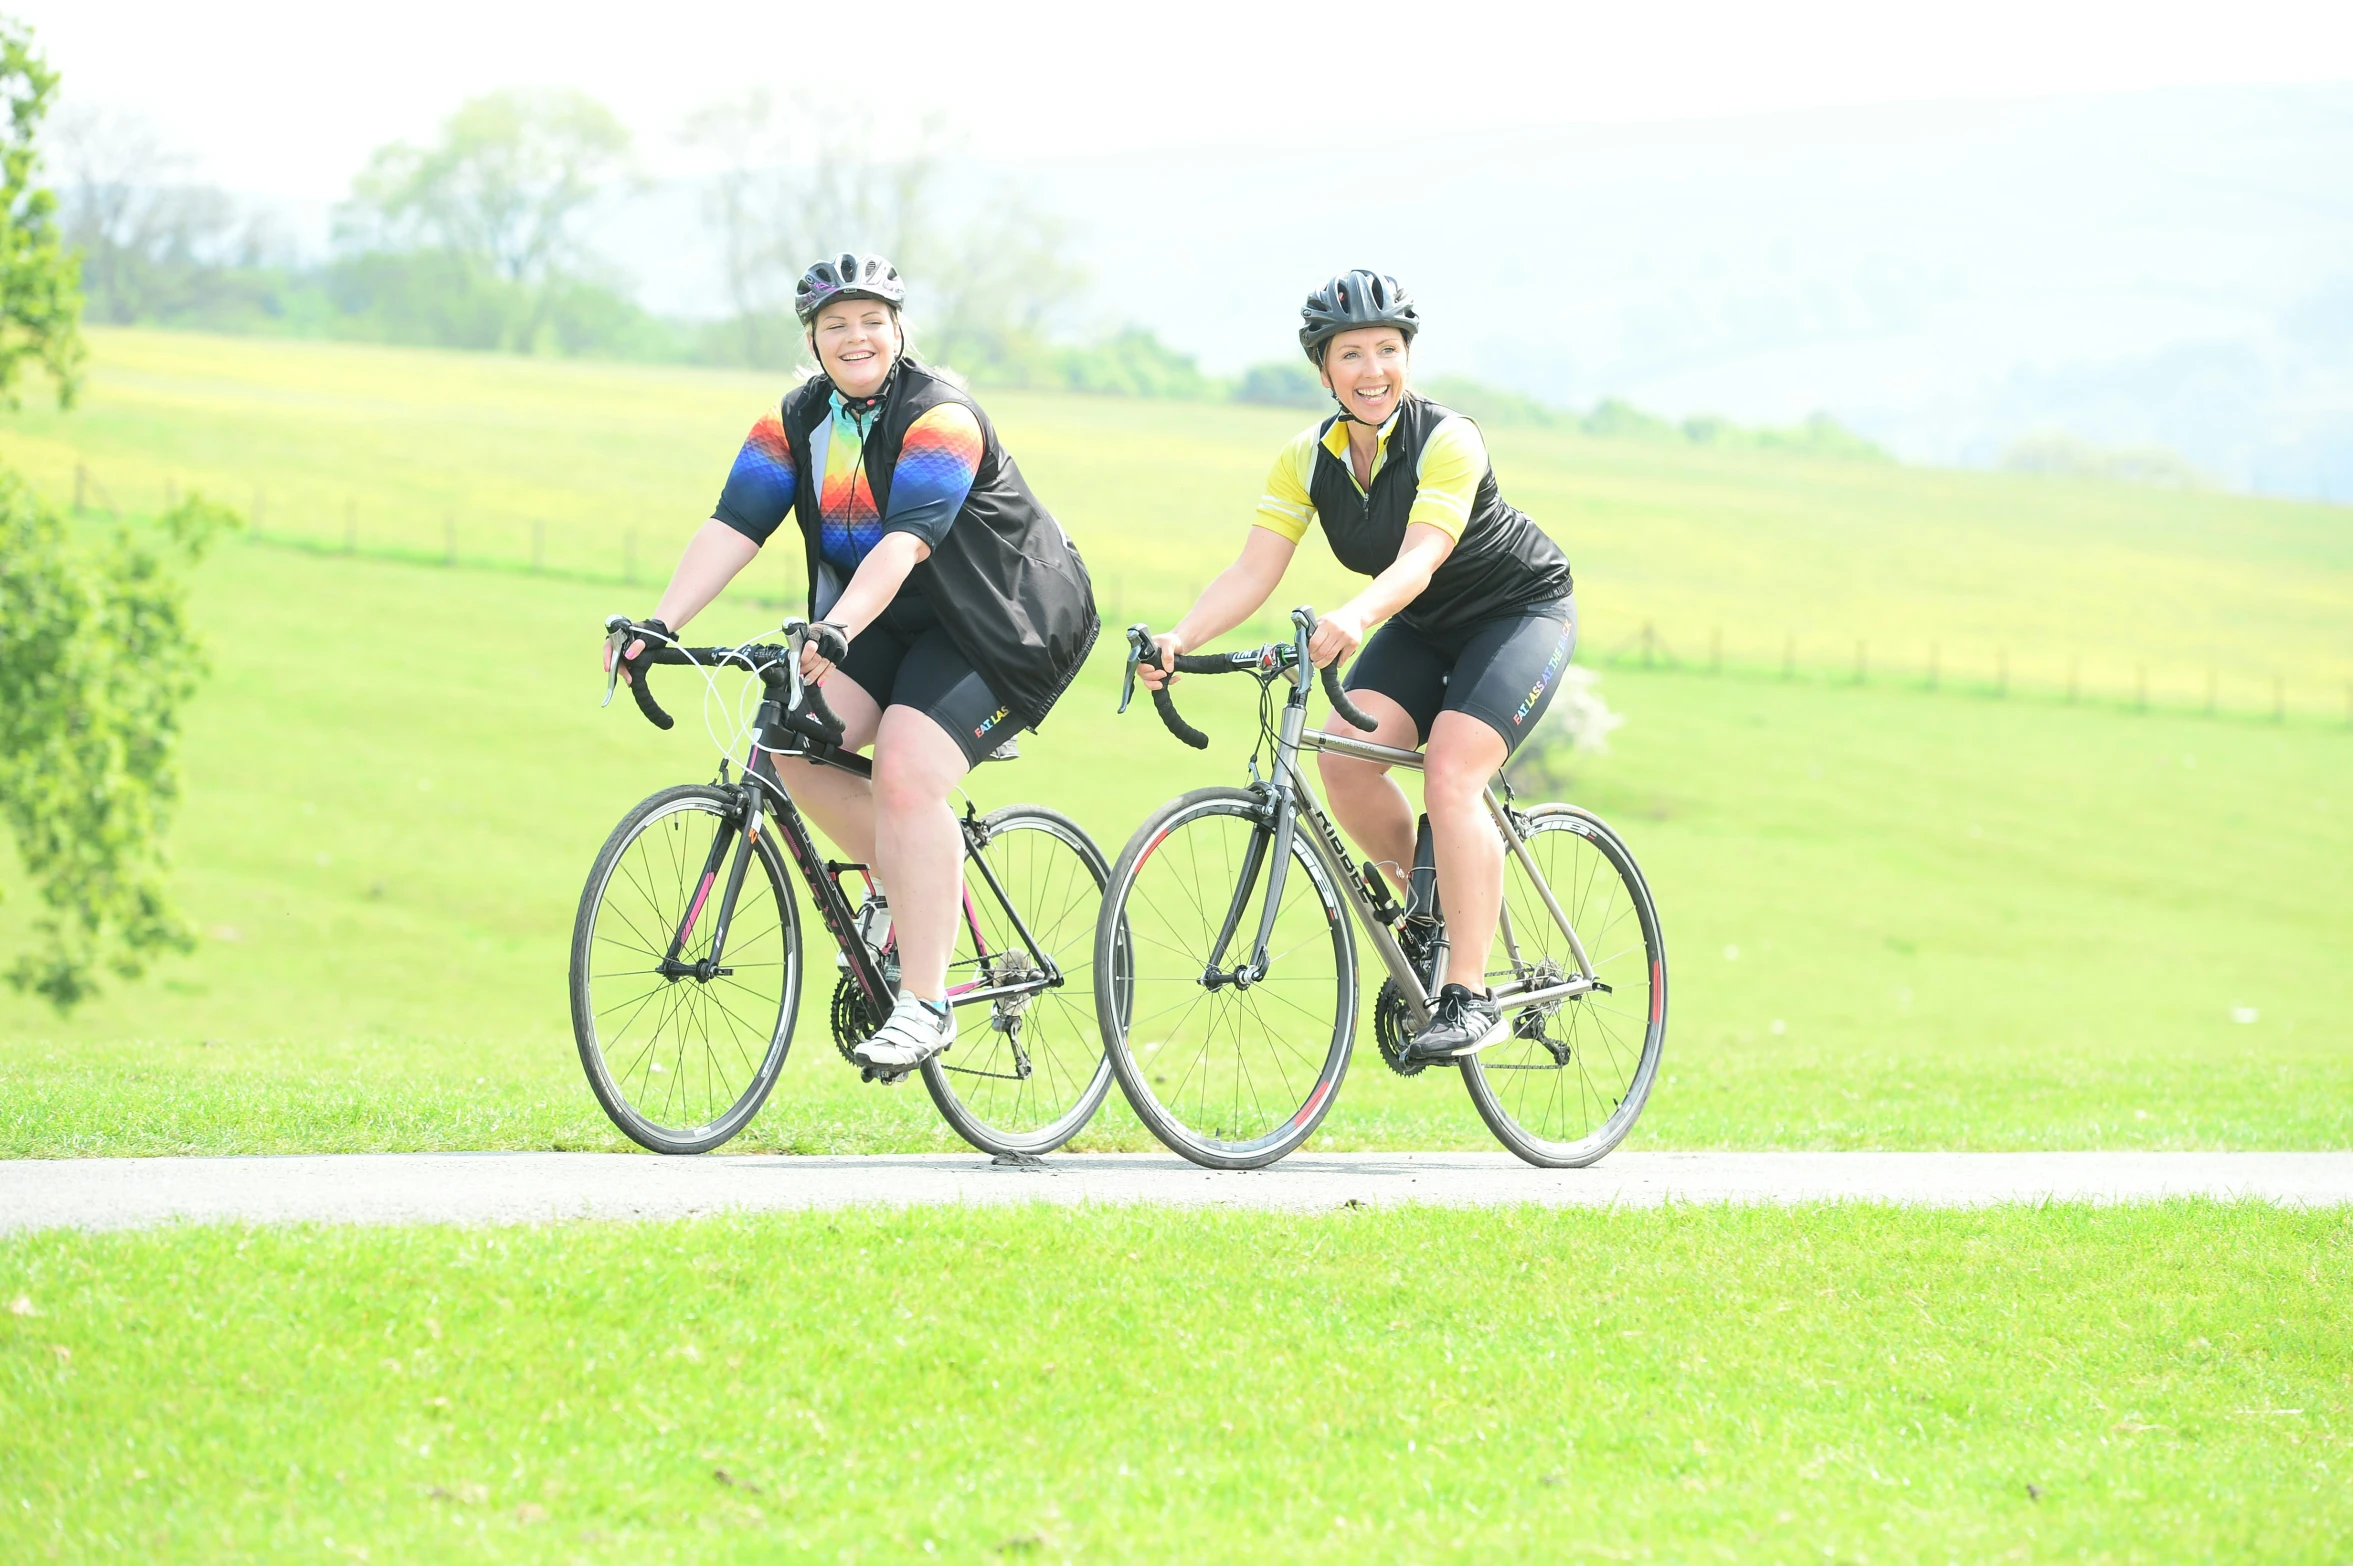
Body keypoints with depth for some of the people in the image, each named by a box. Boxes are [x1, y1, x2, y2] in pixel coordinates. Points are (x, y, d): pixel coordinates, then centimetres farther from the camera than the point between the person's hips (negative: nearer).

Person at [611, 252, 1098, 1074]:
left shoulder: (941, 418, -21)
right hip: (893, 625, 7)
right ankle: (914, 884, 8)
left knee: (906, 770, -25)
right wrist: (659, 625, -22)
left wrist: (838, 630, -49)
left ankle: (925, 1006, -21)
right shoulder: (796, 422, -1)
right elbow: (734, 525, -9)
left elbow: (906, 541, -34)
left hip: (997, 620, -7)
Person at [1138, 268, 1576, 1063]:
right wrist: (1181, 638, -34)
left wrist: (1354, 618, -59)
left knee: (1449, 771, -26)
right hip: (1424, 629, 6)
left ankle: (1470, 998, -22)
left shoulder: (1448, 440, -27)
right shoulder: (1307, 459, -10)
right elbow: (1252, 571, -17)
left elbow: (1418, 561, -40)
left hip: (1522, 611, -6)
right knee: (1344, 754, -19)